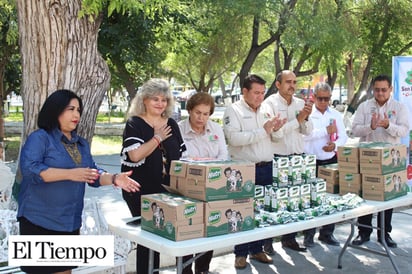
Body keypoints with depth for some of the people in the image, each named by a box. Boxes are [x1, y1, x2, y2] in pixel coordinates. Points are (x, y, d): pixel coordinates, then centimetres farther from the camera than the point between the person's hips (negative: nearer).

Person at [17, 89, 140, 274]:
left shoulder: (81, 144, 15)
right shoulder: (39, 138, -8)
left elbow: (93, 174, 13)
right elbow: (29, 169, -23)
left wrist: (113, 179, -8)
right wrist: (69, 174, -27)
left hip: (70, 222, 7)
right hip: (39, 221, -7)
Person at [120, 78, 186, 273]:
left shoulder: (172, 124, 10)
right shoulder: (134, 124, -7)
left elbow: (181, 157, 14)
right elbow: (135, 155, -22)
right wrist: (157, 138, -13)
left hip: (169, 190, 5)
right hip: (142, 192, -5)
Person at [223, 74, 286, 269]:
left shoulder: (265, 111, 14)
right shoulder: (233, 111, -6)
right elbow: (234, 138, -21)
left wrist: (275, 130, 0)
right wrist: (263, 131, -20)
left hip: (266, 168, 6)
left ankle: (257, 249, 25)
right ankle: (241, 253, 13)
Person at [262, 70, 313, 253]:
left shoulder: (300, 103, 9)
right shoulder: (270, 103, -7)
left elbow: (307, 131, 8)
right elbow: (276, 133, -17)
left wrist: (306, 118, -11)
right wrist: (298, 119, -14)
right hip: (277, 159, -5)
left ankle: (289, 238, 24)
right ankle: (266, 240, 12)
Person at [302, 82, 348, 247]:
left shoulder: (336, 115, 12)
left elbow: (343, 136, 10)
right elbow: (303, 134, -17)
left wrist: (335, 145, -11)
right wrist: (326, 131, -16)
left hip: (331, 161, 4)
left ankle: (327, 233, 22)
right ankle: (309, 235, 12)